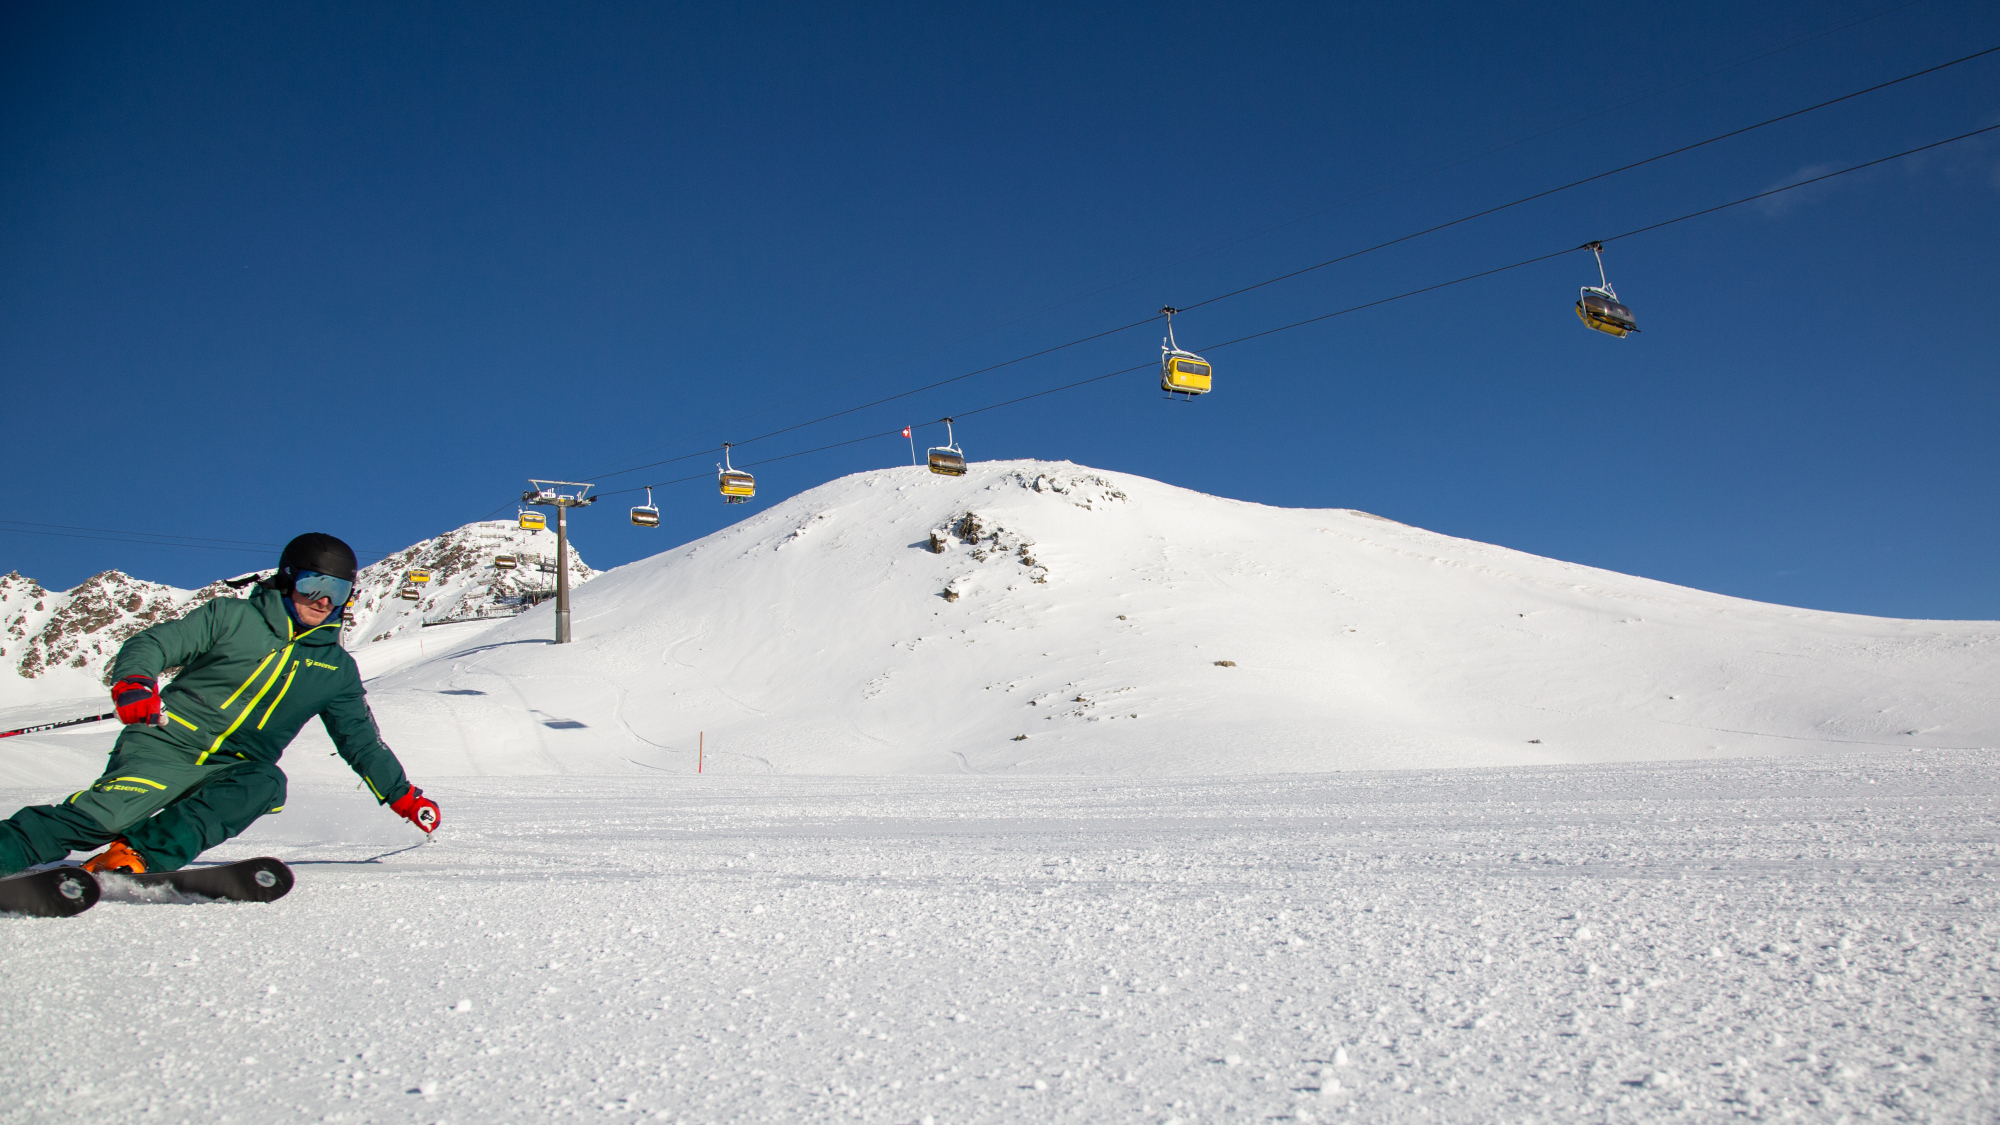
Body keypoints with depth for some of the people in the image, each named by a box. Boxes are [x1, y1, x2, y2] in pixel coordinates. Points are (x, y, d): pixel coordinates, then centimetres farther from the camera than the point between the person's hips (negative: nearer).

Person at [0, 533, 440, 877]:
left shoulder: (336, 668, 15)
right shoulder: (233, 616, 6)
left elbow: (362, 741, 23)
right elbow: (150, 645, 1)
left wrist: (403, 795, 20)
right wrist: (133, 683, -22)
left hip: (235, 771, 2)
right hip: (168, 743, -2)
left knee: (266, 784, -31)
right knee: (105, 816, -27)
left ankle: (141, 855, -35)